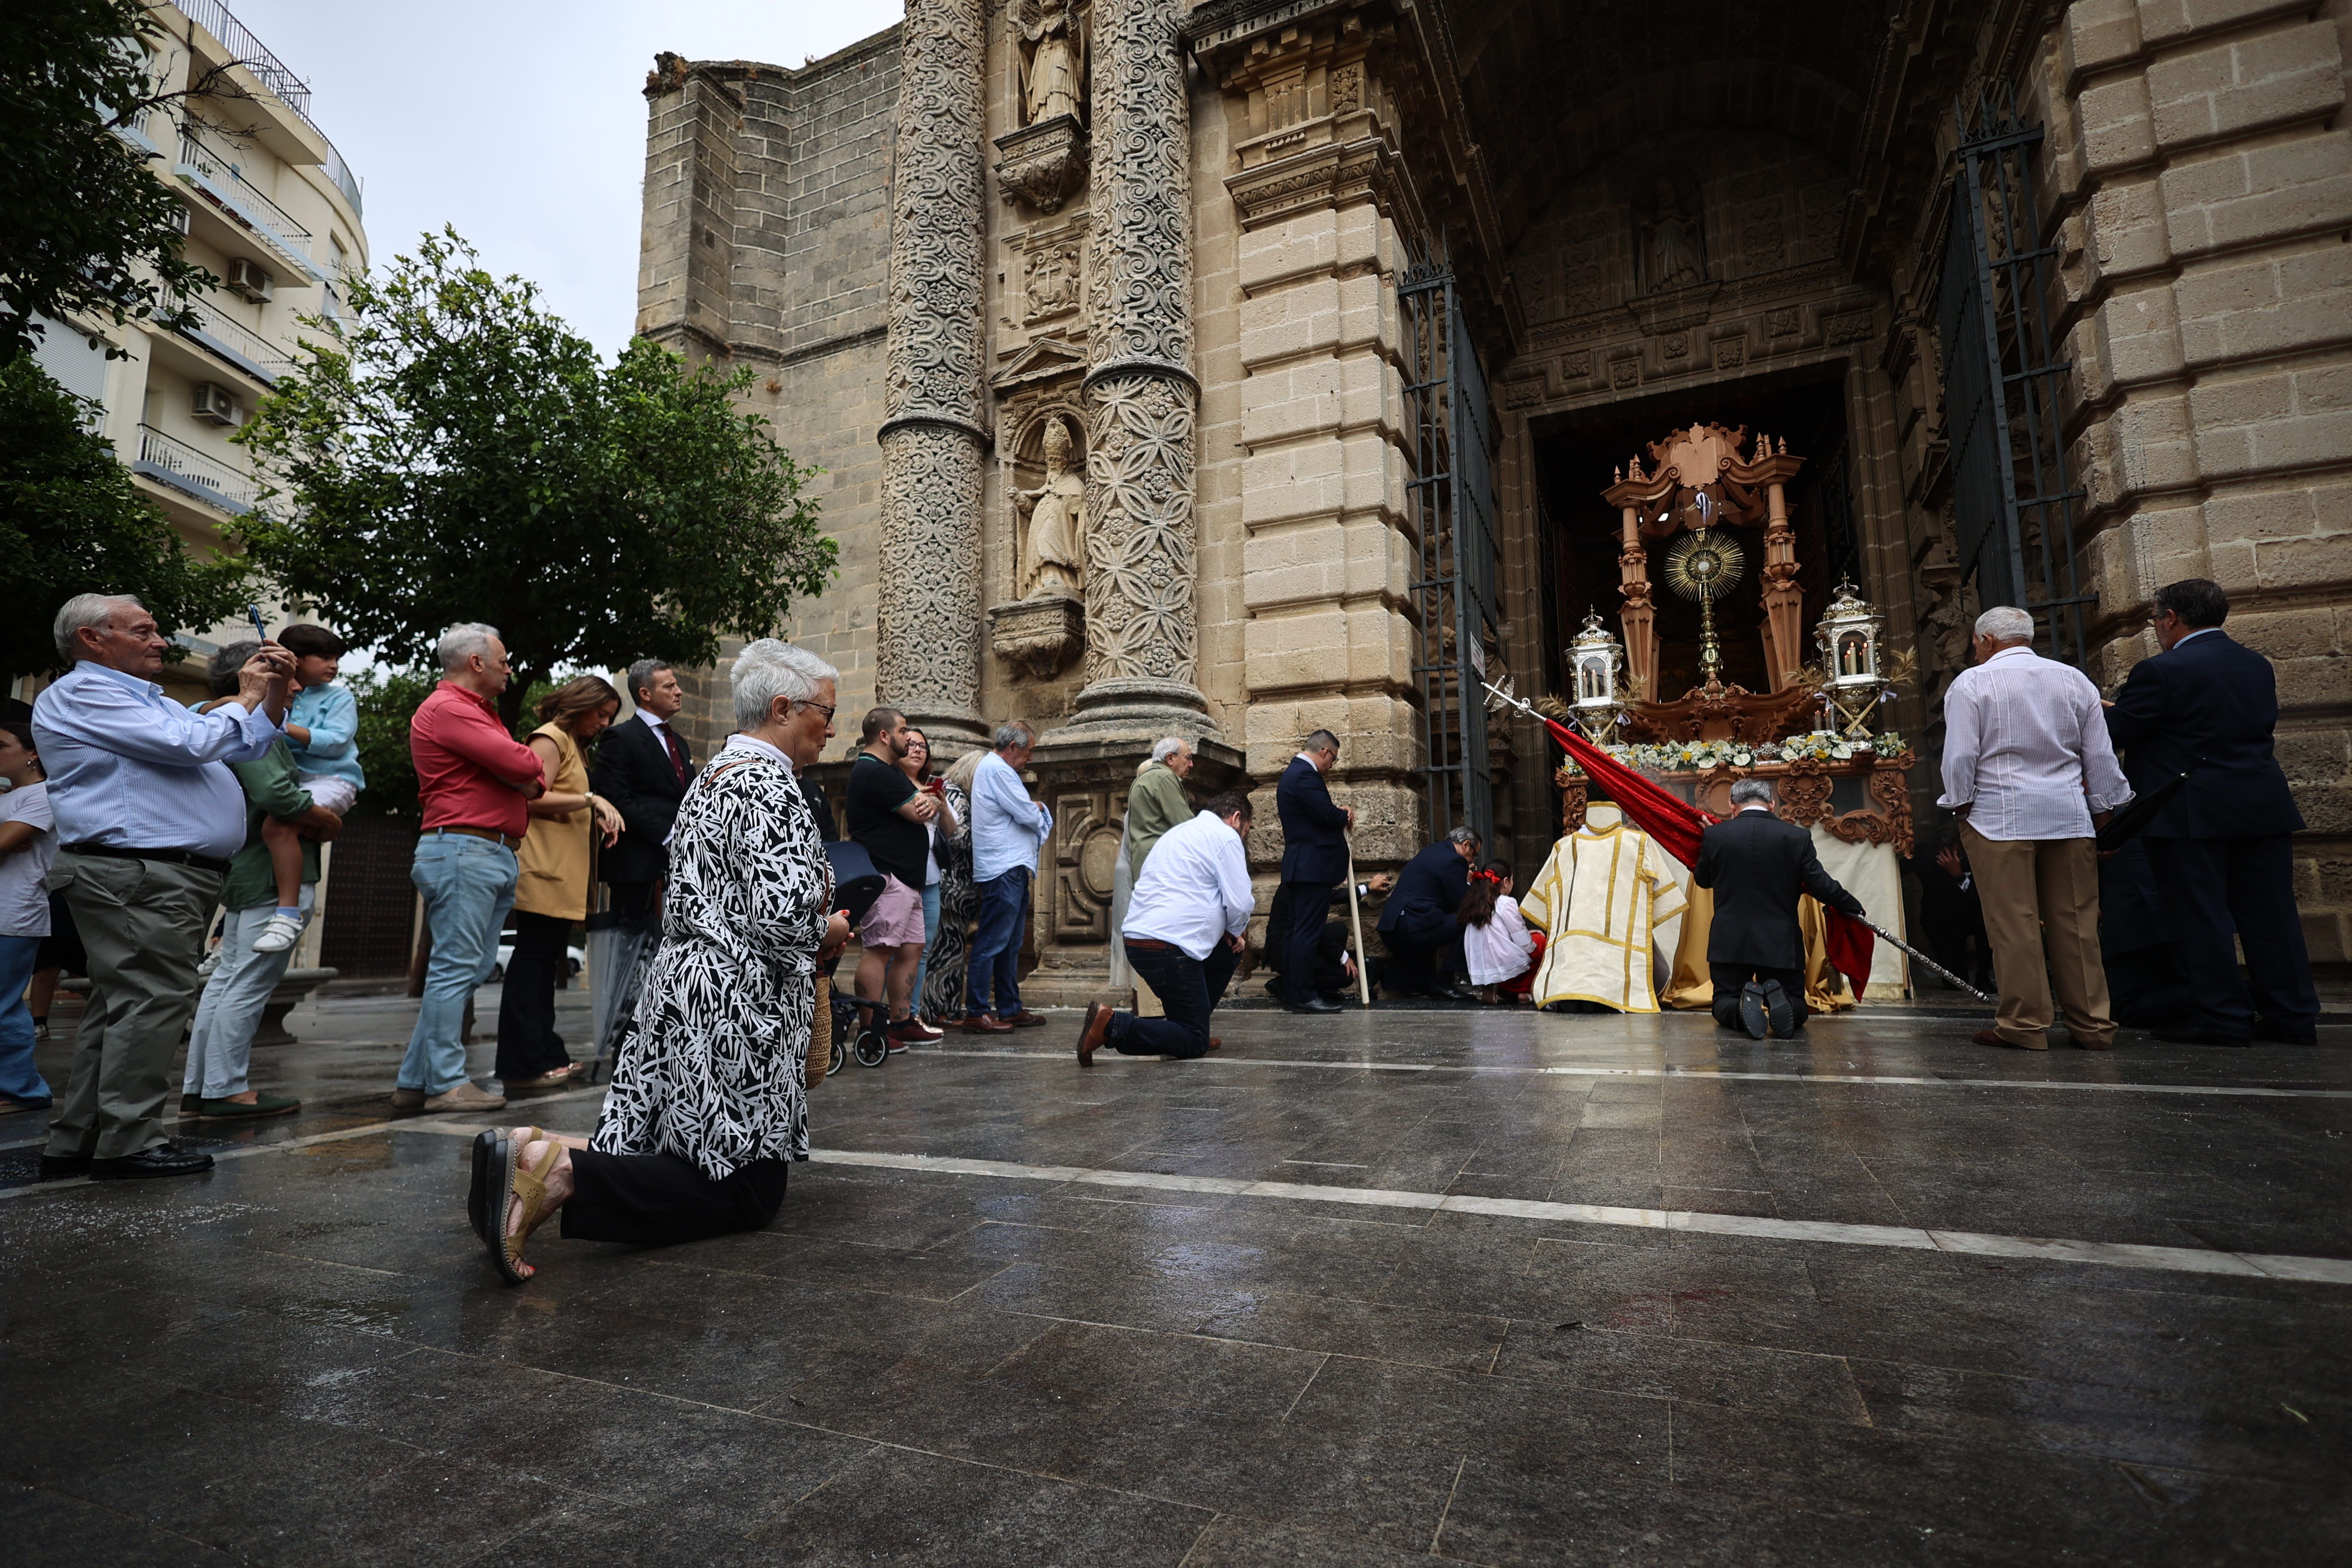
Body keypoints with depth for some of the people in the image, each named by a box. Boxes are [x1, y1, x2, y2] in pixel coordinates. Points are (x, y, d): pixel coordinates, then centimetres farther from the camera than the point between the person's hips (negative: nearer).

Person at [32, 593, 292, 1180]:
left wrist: (274, 690, 13)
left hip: (172, 878, 10)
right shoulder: (80, 694, -5)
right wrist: (247, 697, -1)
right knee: (153, 1000, -11)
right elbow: (189, 743, -17)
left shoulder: (153, 702, 26)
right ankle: (130, 1142, -6)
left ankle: (76, 1142, 19)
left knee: (120, 1008, 12)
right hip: (137, 874, -10)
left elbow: (249, 746, 27)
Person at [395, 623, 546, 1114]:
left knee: (471, 971, 10)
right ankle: (446, 1084, -2)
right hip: (463, 849, -10)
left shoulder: (479, 712, 24)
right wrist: (532, 771, 4)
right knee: (456, 968, -7)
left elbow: (529, 779, 19)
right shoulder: (447, 708, -8)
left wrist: (528, 778, -3)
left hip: (496, 854, 10)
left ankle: (415, 1081, 17)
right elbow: (521, 765, -18)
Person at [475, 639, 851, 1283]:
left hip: (679, 992, 10)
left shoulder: (712, 776, 17)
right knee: (750, 1193, -3)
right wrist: (828, 932, -4)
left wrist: (815, 923, 16)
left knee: (687, 1158, 17)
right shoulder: (769, 783, -15)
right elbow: (782, 915, -26)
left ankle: (539, 1153, -2)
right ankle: (564, 1175, -18)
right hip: (736, 1012, -10)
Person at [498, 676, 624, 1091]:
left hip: (564, 875, 10)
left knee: (546, 960, 10)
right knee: (532, 959, -7)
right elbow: (535, 798, -16)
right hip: (544, 870, -10)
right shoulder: (551, 738, -5)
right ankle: (522, 1064, -5)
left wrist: (598, 817, 7)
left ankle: (545, 1055, 14)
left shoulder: (577, 746, 24)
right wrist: (591, 799, -20)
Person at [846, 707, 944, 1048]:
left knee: (911, 949, 12)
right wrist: (928, 803, 7)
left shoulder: (892, 771, 22)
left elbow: (927, 808, 18)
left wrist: (930, 802, -7)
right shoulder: (874, 772, -13)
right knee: (879, 951, -9)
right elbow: (919, 813, -17)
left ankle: (902, 1022, 19)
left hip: (908, 878, 11)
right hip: (886, 877, -11)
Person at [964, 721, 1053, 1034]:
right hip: (1003, 870, -11)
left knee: (1010, 944, 14)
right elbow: (1027, 814, -16)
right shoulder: (996, 769, -13)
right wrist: (1040, 813, 5)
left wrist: (1035, 813, 3)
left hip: (1012, 869, 11)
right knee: (992, 943, -7)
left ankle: (1010, 1009, 21)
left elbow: (1019, 815, 23)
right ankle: (976, 1014, -3)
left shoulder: (993, 768, 21)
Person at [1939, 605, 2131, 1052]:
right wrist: (2104, 816, 17)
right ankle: (2093, 1024, 14)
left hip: (1999, 818, -5)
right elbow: (2101, 759, 12)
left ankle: (2024, 1023, 2)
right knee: (2076, 922, 9)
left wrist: (1961, 808, 2)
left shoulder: (1971, 683, -3)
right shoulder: (2075, 680, 12)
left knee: (2014, 923, -2)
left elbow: (1960, 758, -9)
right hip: (2069, 817, 5)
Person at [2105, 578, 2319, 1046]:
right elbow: (2264, 723, 23)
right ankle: (2293, 1017, 16)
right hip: (2263, 807, 7)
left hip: (2192, 814, -7)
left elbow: (2111, 736, -12)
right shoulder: (2258, 666, 12)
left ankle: (2222, 1017, 3)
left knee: (2201, 915, 0)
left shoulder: (2162, 671, -13)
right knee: (2269, 912, 11)